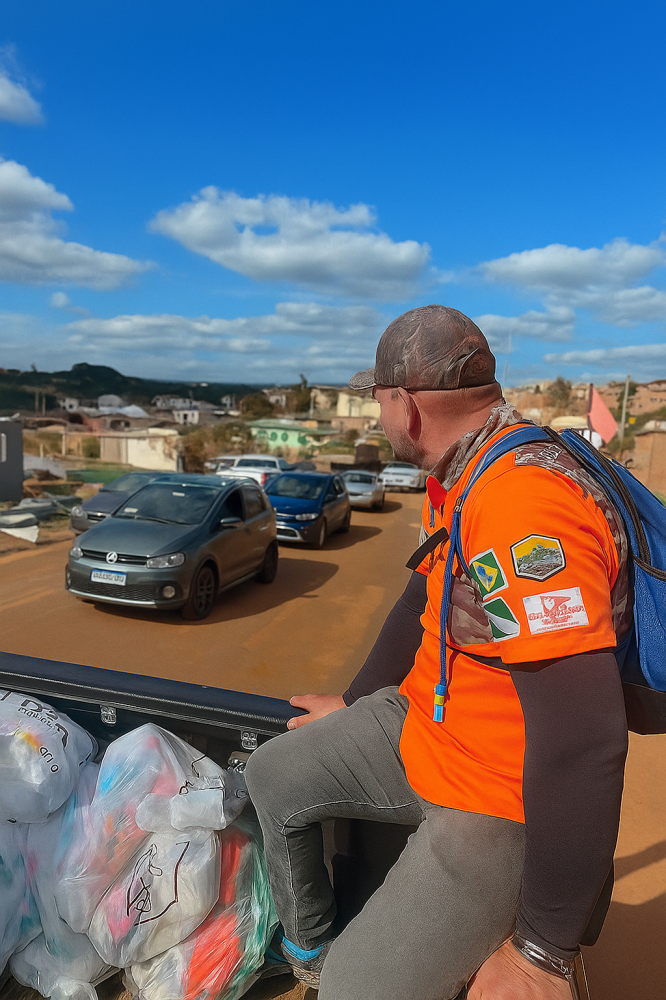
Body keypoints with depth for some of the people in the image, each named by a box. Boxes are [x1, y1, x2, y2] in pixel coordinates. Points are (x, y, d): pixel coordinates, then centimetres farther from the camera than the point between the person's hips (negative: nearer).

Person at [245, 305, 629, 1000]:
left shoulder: (526, 507, -34)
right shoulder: (456, 480, 1)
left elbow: (584, 739, -34)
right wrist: (354, 702, 24)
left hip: (499, 802, -9)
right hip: (420, 724, 9)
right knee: (273, 778, 17)